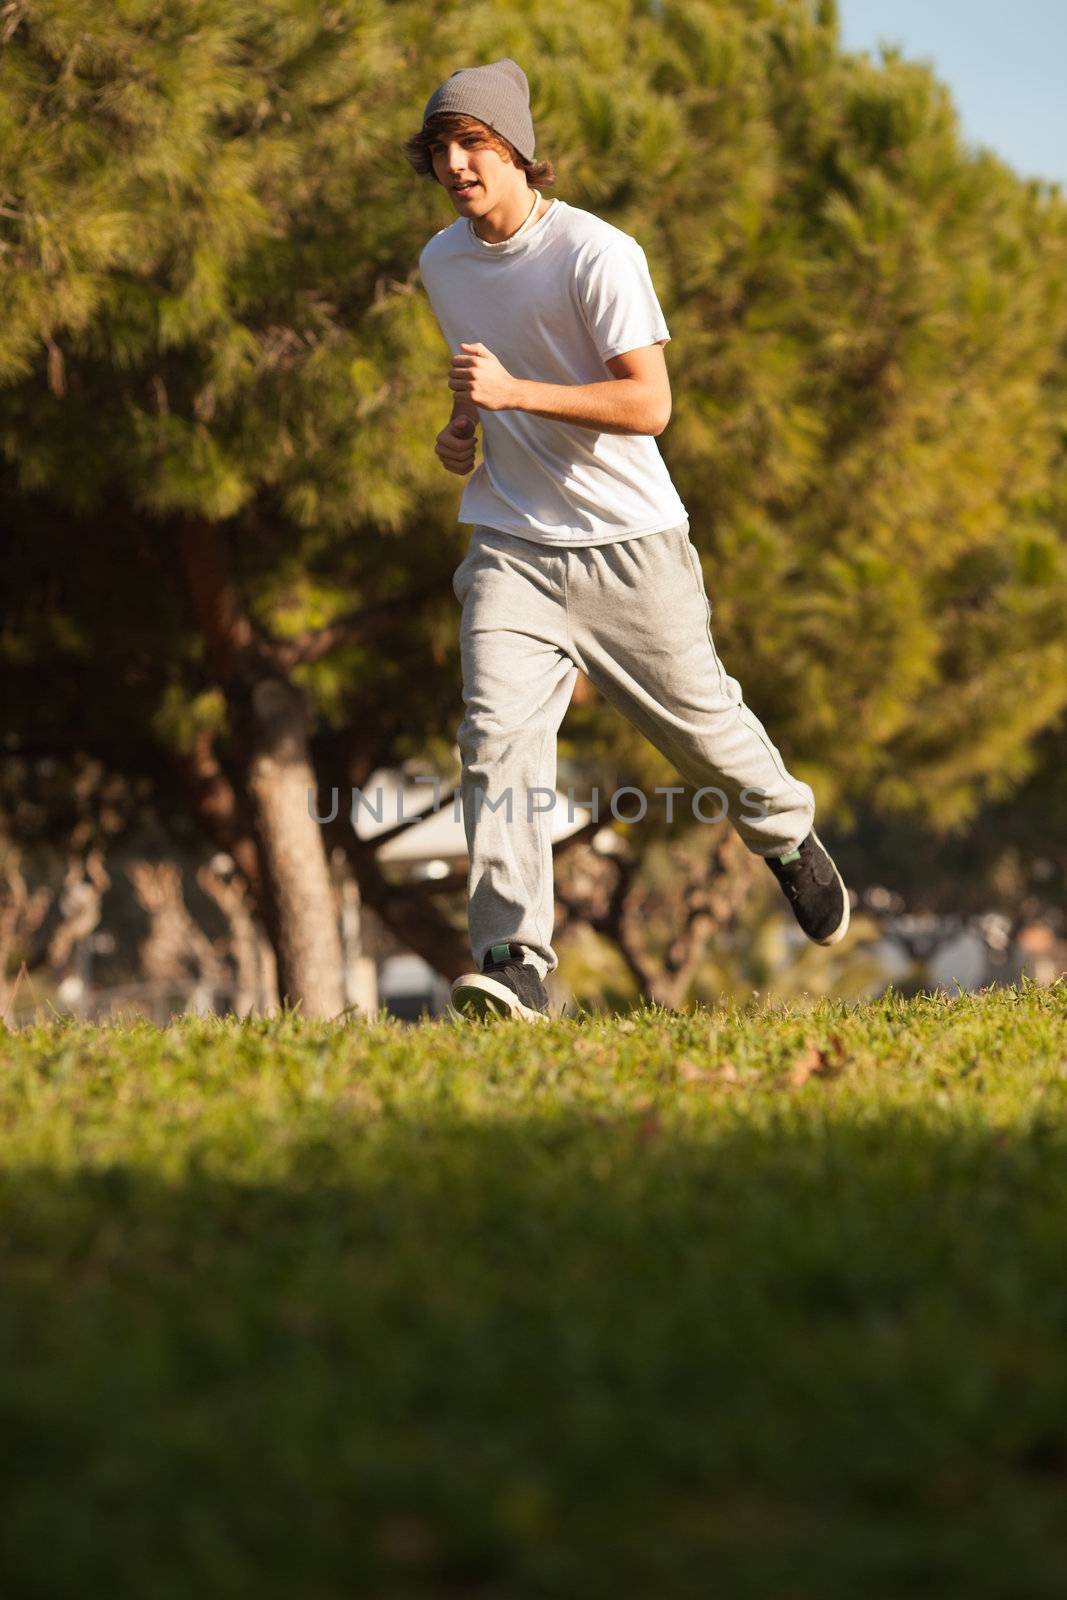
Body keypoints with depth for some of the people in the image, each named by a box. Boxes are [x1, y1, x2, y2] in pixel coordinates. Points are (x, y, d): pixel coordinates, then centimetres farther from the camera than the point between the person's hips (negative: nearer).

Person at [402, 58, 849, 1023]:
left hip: (629, 543, -4)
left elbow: (649, 404, -21)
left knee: (698, 724, 10)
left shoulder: (597, 254, -15)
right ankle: (515, 964, -21)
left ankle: (785, 834, 43)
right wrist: (462, 423, 5)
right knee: (497, 734, -16)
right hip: (511, 545, 4)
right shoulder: (441, 263, 6)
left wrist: (515, 392, -30)